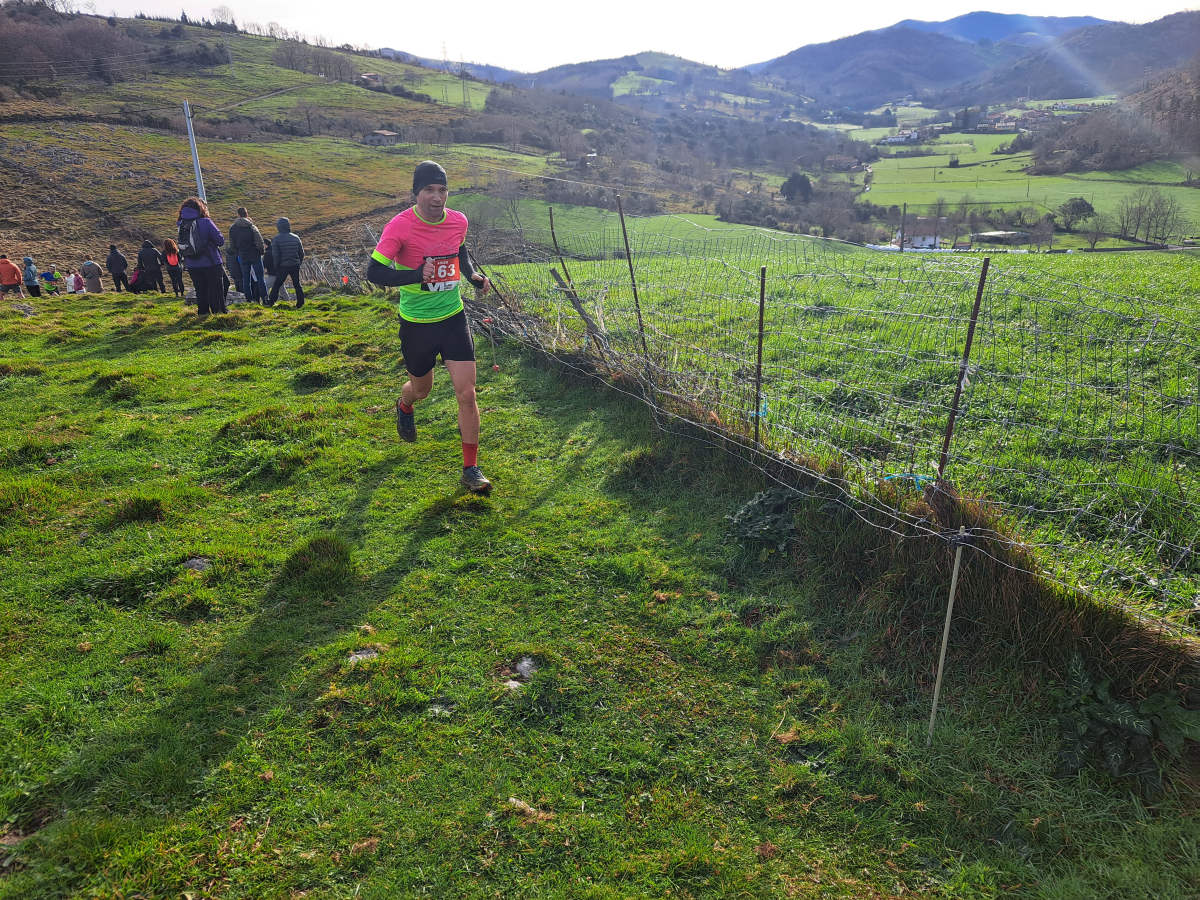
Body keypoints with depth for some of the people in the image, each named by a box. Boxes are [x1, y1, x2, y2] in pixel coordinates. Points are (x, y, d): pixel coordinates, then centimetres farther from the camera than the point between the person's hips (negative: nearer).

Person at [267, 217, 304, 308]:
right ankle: (300, 303, 9)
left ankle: (270, 302, 12)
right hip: (295, 265, 3)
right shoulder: (296, 238, 2)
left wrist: (276, 267, 2)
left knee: (277, 284, 8)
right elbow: (301, 253, 6)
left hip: (283, 266, -2)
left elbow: (275, 255, -9)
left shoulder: (276, 239, -9)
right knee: (297, 284, 11)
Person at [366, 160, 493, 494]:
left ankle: (471, 469, 4)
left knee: (467, 393, -7)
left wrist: (474, 275, 1)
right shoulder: (400, 226, -16)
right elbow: (374, 271, -18)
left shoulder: (458, 221, -2)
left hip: (454, 317, 2)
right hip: (416, 324, -2)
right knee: (421, 388, 18)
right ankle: (403, 406, 59)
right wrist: (416, 275, -31)